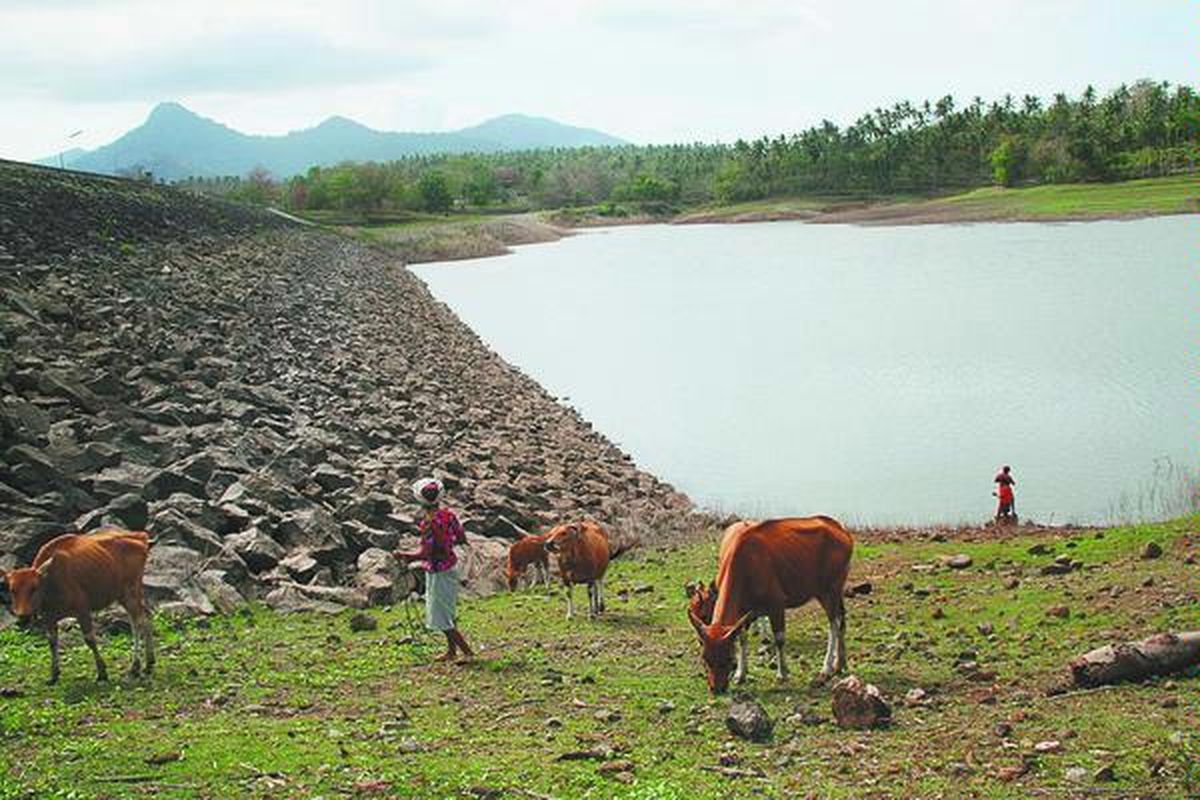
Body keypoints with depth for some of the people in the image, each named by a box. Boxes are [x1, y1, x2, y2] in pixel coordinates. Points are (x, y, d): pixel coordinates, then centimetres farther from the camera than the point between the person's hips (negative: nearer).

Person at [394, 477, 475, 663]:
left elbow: (424, 553, -26)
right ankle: (451, 651, 30)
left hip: (438, 572, -8)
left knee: (441, 618, 1)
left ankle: (467, 652, 1)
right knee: (447, 612, 21)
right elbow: (462, 538, 7)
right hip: (450, 567, 9)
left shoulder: (429, 522, -25)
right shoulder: (448, 514, -2)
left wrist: (402, 555, -13)